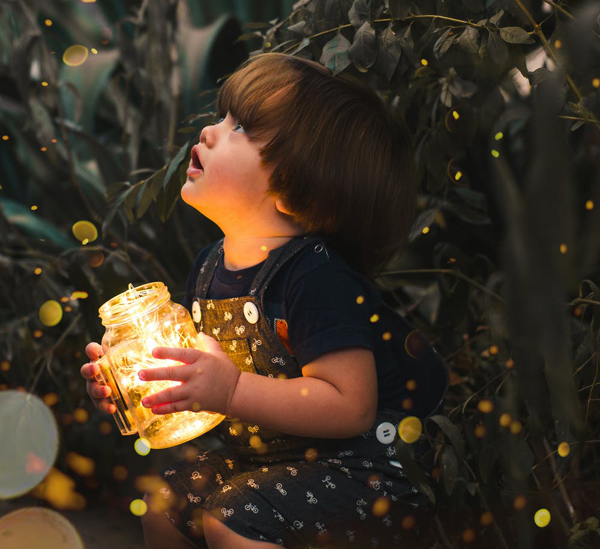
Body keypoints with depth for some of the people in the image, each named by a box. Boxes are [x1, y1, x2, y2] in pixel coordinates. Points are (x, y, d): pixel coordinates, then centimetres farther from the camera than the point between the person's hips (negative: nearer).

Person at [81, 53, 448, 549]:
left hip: (360, 462, -8)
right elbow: (195, 376, 16)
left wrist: (233, 391, -35)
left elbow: (351, 408, -30)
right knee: (164, 506, 3)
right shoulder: (211, 265, 3)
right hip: (262, 454, 9)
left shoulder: (317, 276, -25)